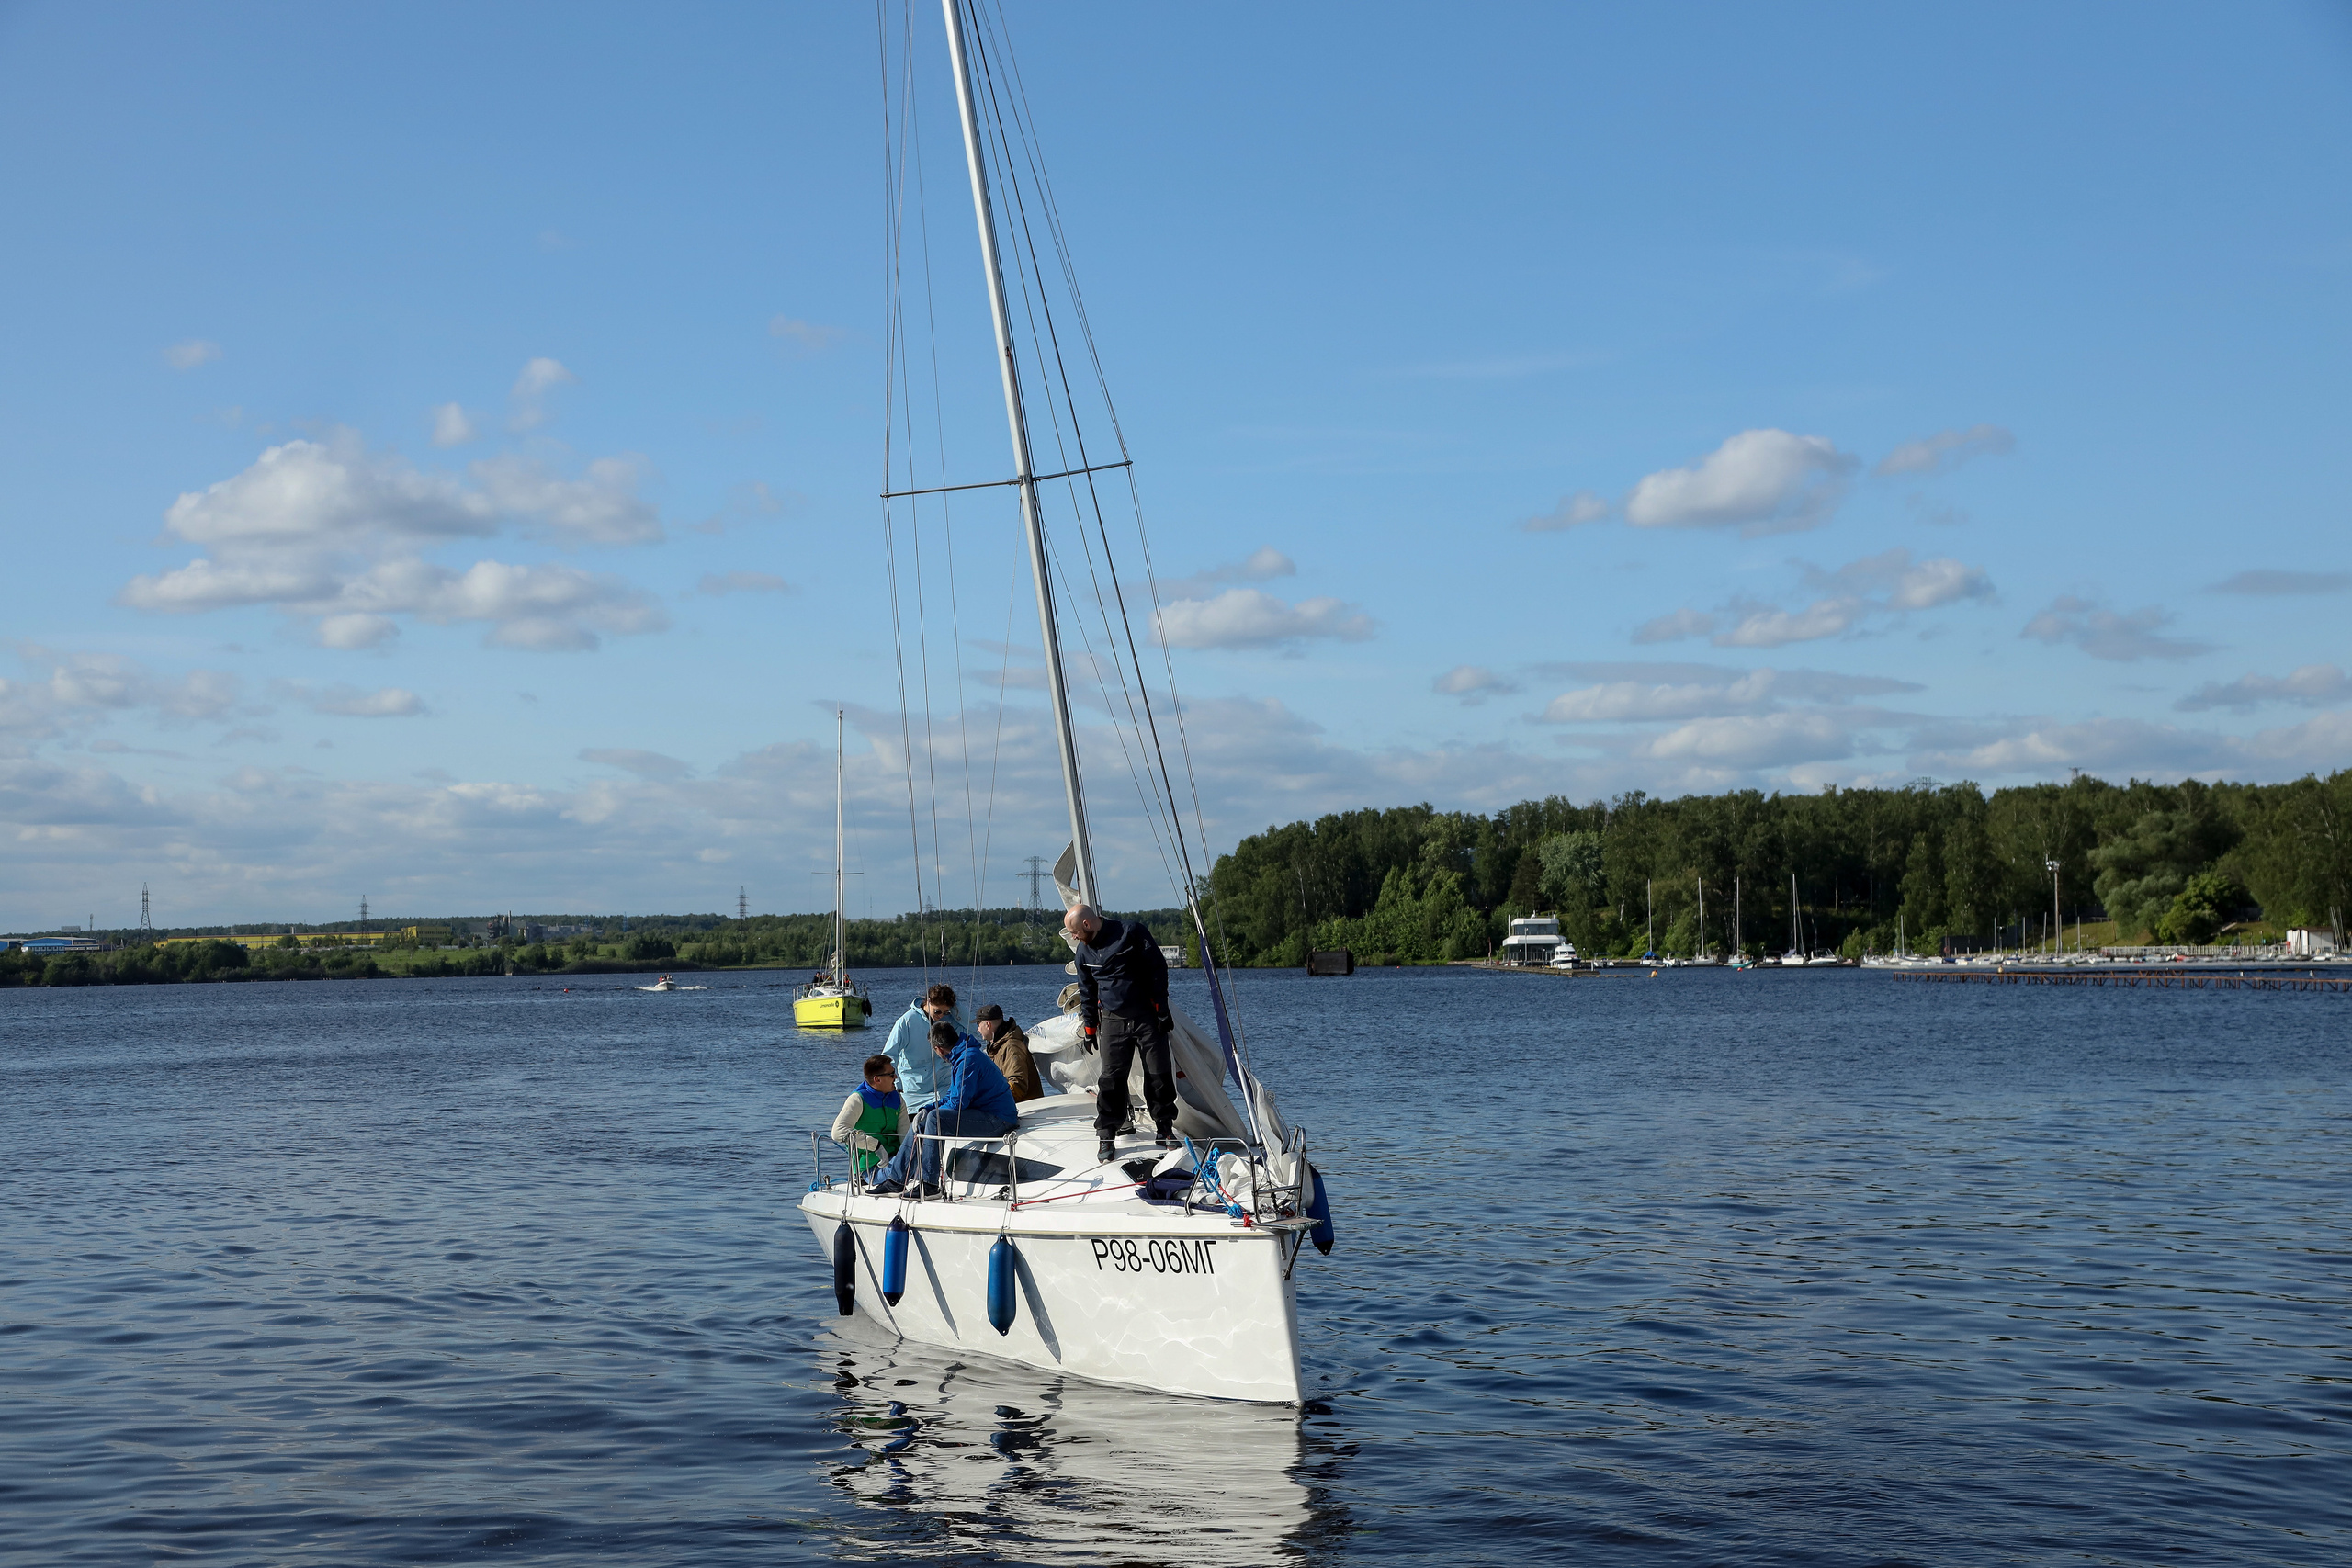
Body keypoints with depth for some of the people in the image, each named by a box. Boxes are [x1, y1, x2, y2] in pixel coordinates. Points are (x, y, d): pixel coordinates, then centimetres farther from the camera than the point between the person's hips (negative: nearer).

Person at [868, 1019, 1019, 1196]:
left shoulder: (969, 1059, -19)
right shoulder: (959, 1057, 14)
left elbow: (958, 1102, -22)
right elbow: (952, 1096, 21)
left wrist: (930, 1113, -7)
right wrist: (927, 1110, 6)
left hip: (997, 1120, -11)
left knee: (935, 1119, -26)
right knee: (922, 1122, 10)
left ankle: (928, 1184, -22)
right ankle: (893, 1177, 12)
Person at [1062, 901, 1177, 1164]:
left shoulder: (1131, 932, -8)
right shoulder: (1083, 951, 8)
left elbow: (1158, 969, -5)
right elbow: (1087, 992, 19)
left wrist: (1162, 1010, -7)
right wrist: (1089, 1028, 16)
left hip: (1147, 1017, -3)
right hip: (1112, 1022, 3)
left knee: (1159, 1073, -1)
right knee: (1111, 1078, -6)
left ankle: (1165, 1128, 14)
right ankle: (1106, 1135, 0)